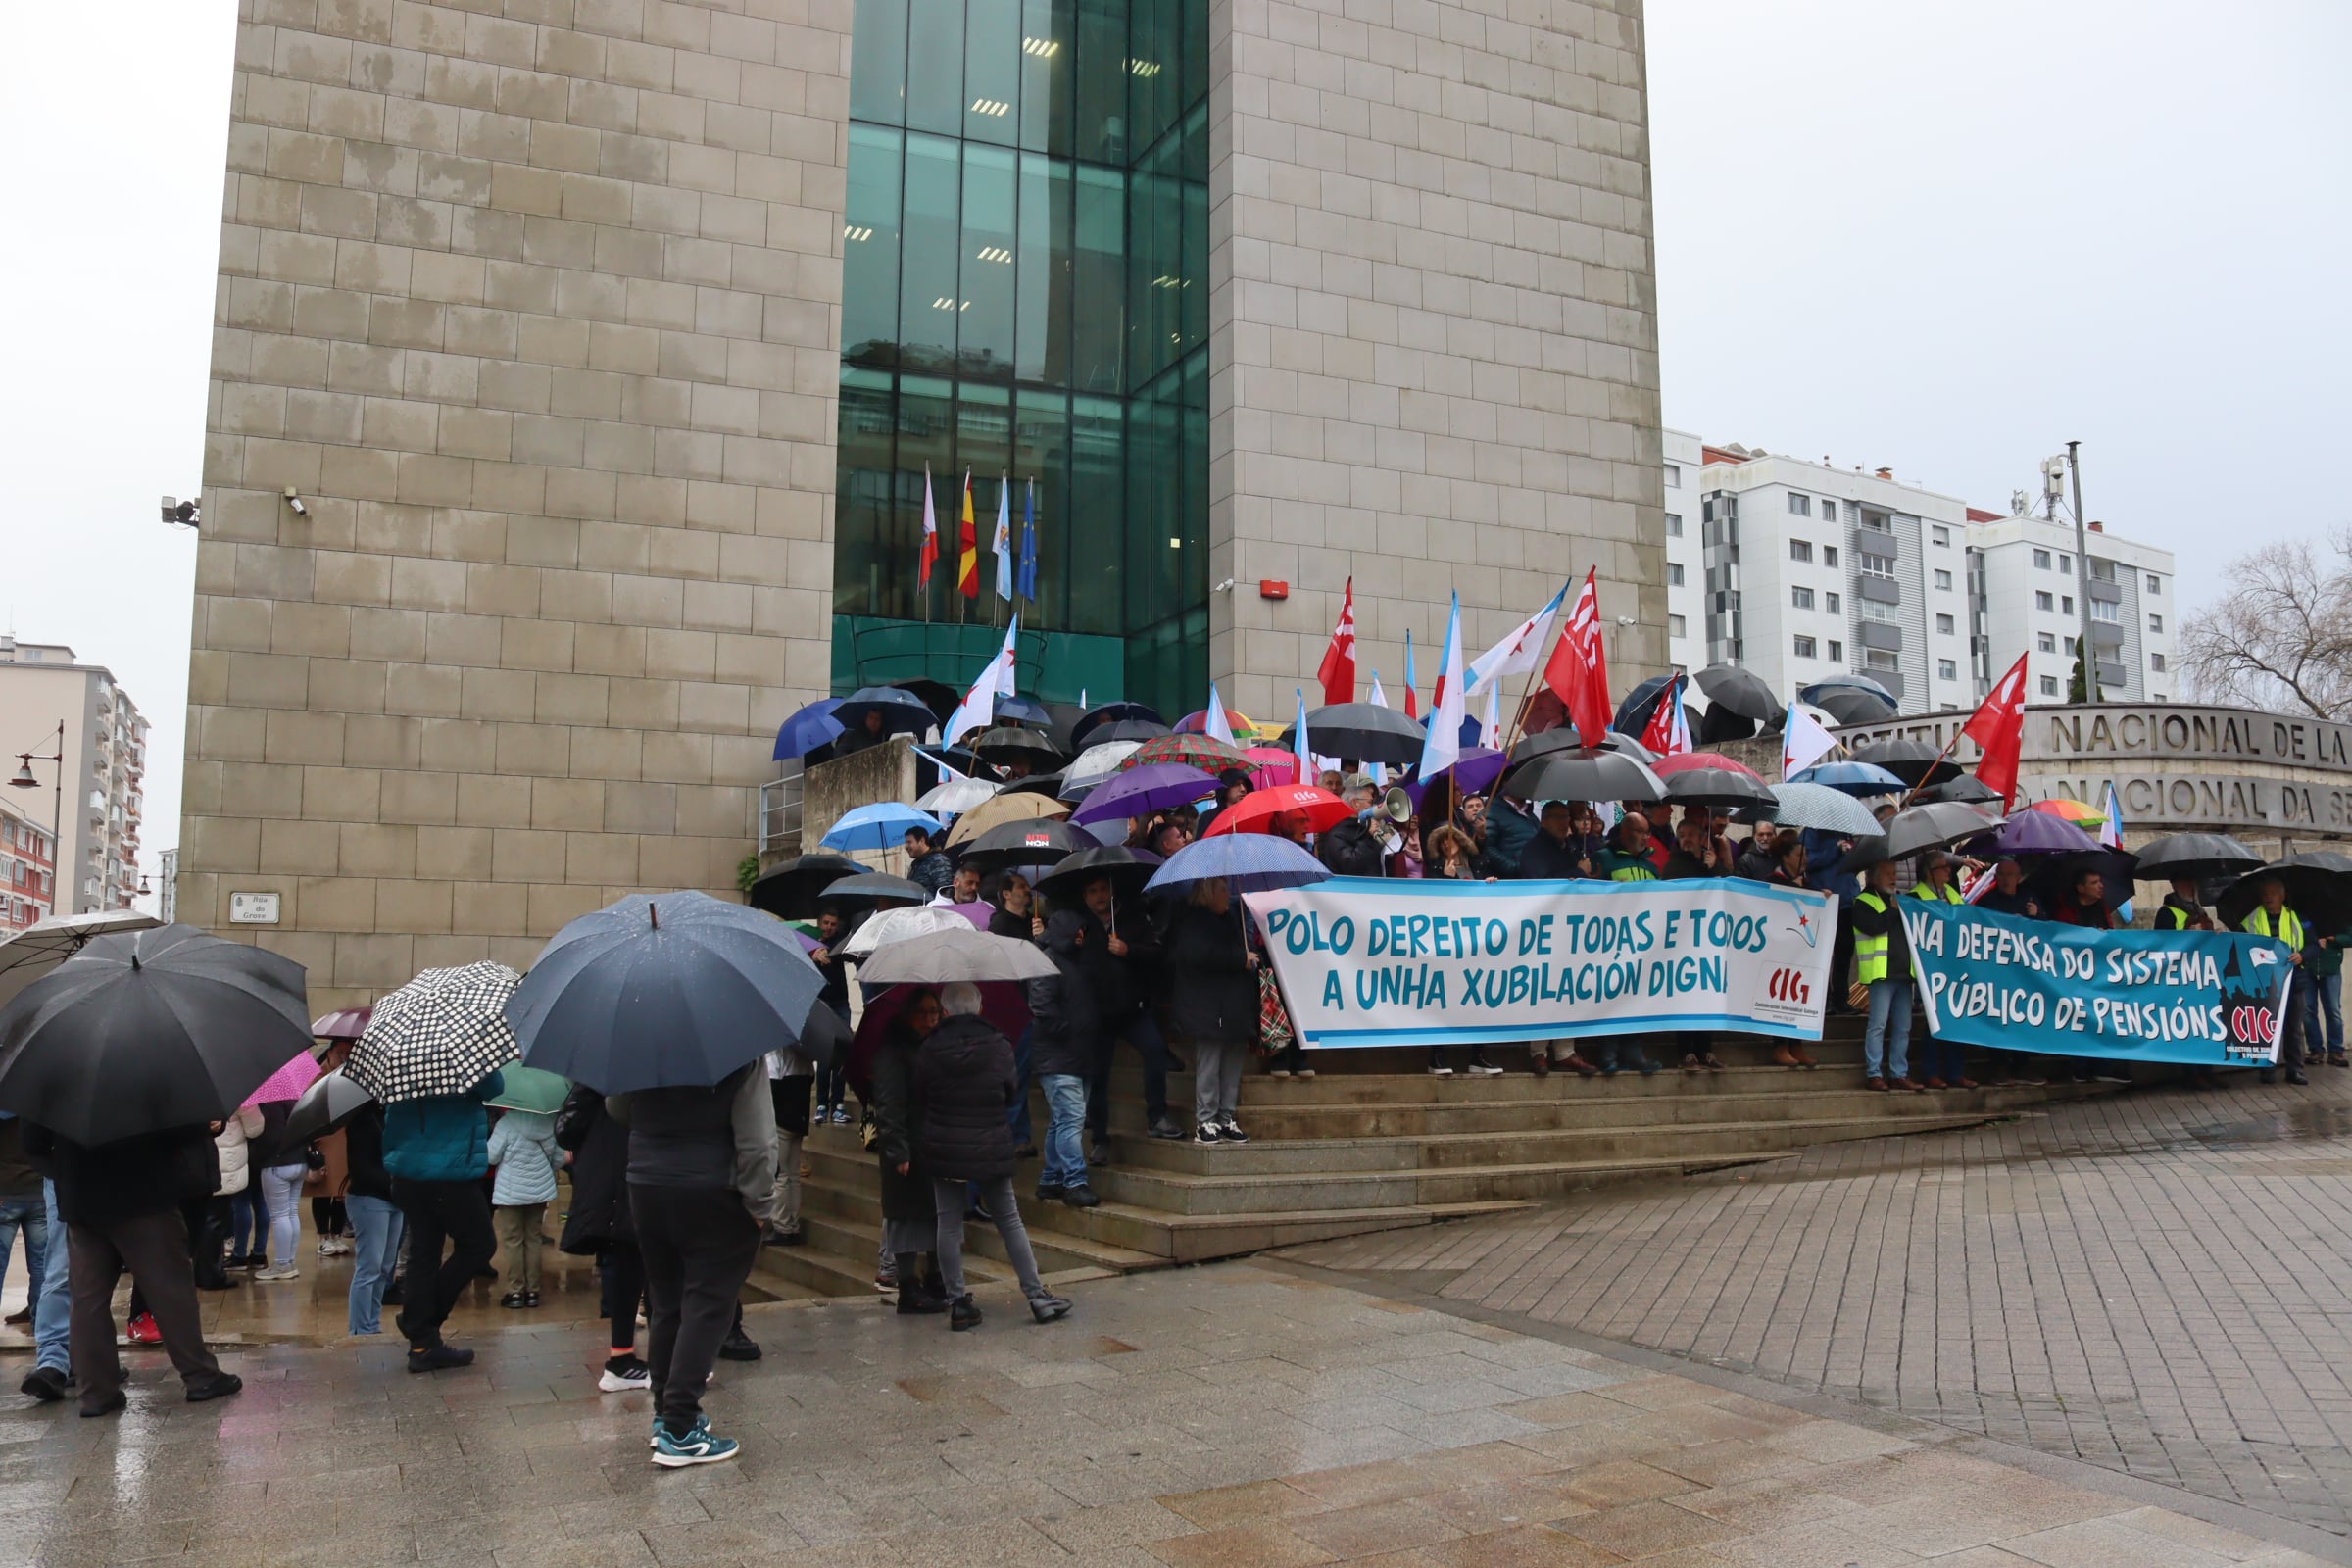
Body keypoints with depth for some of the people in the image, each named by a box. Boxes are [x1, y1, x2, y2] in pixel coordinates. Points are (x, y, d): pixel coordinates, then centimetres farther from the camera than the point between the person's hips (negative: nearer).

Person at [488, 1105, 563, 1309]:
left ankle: (516, 1292, 3)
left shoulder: (506, 1124, -14)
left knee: (512, 1241, 3)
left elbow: (491, 1157, -10)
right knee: (533, 1238, 11)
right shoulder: (549, 1123, 0)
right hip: (539, 1190, 4)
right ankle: (533, 1291, 12)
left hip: (510, 1192, -4)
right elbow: (559, 1159, 8)